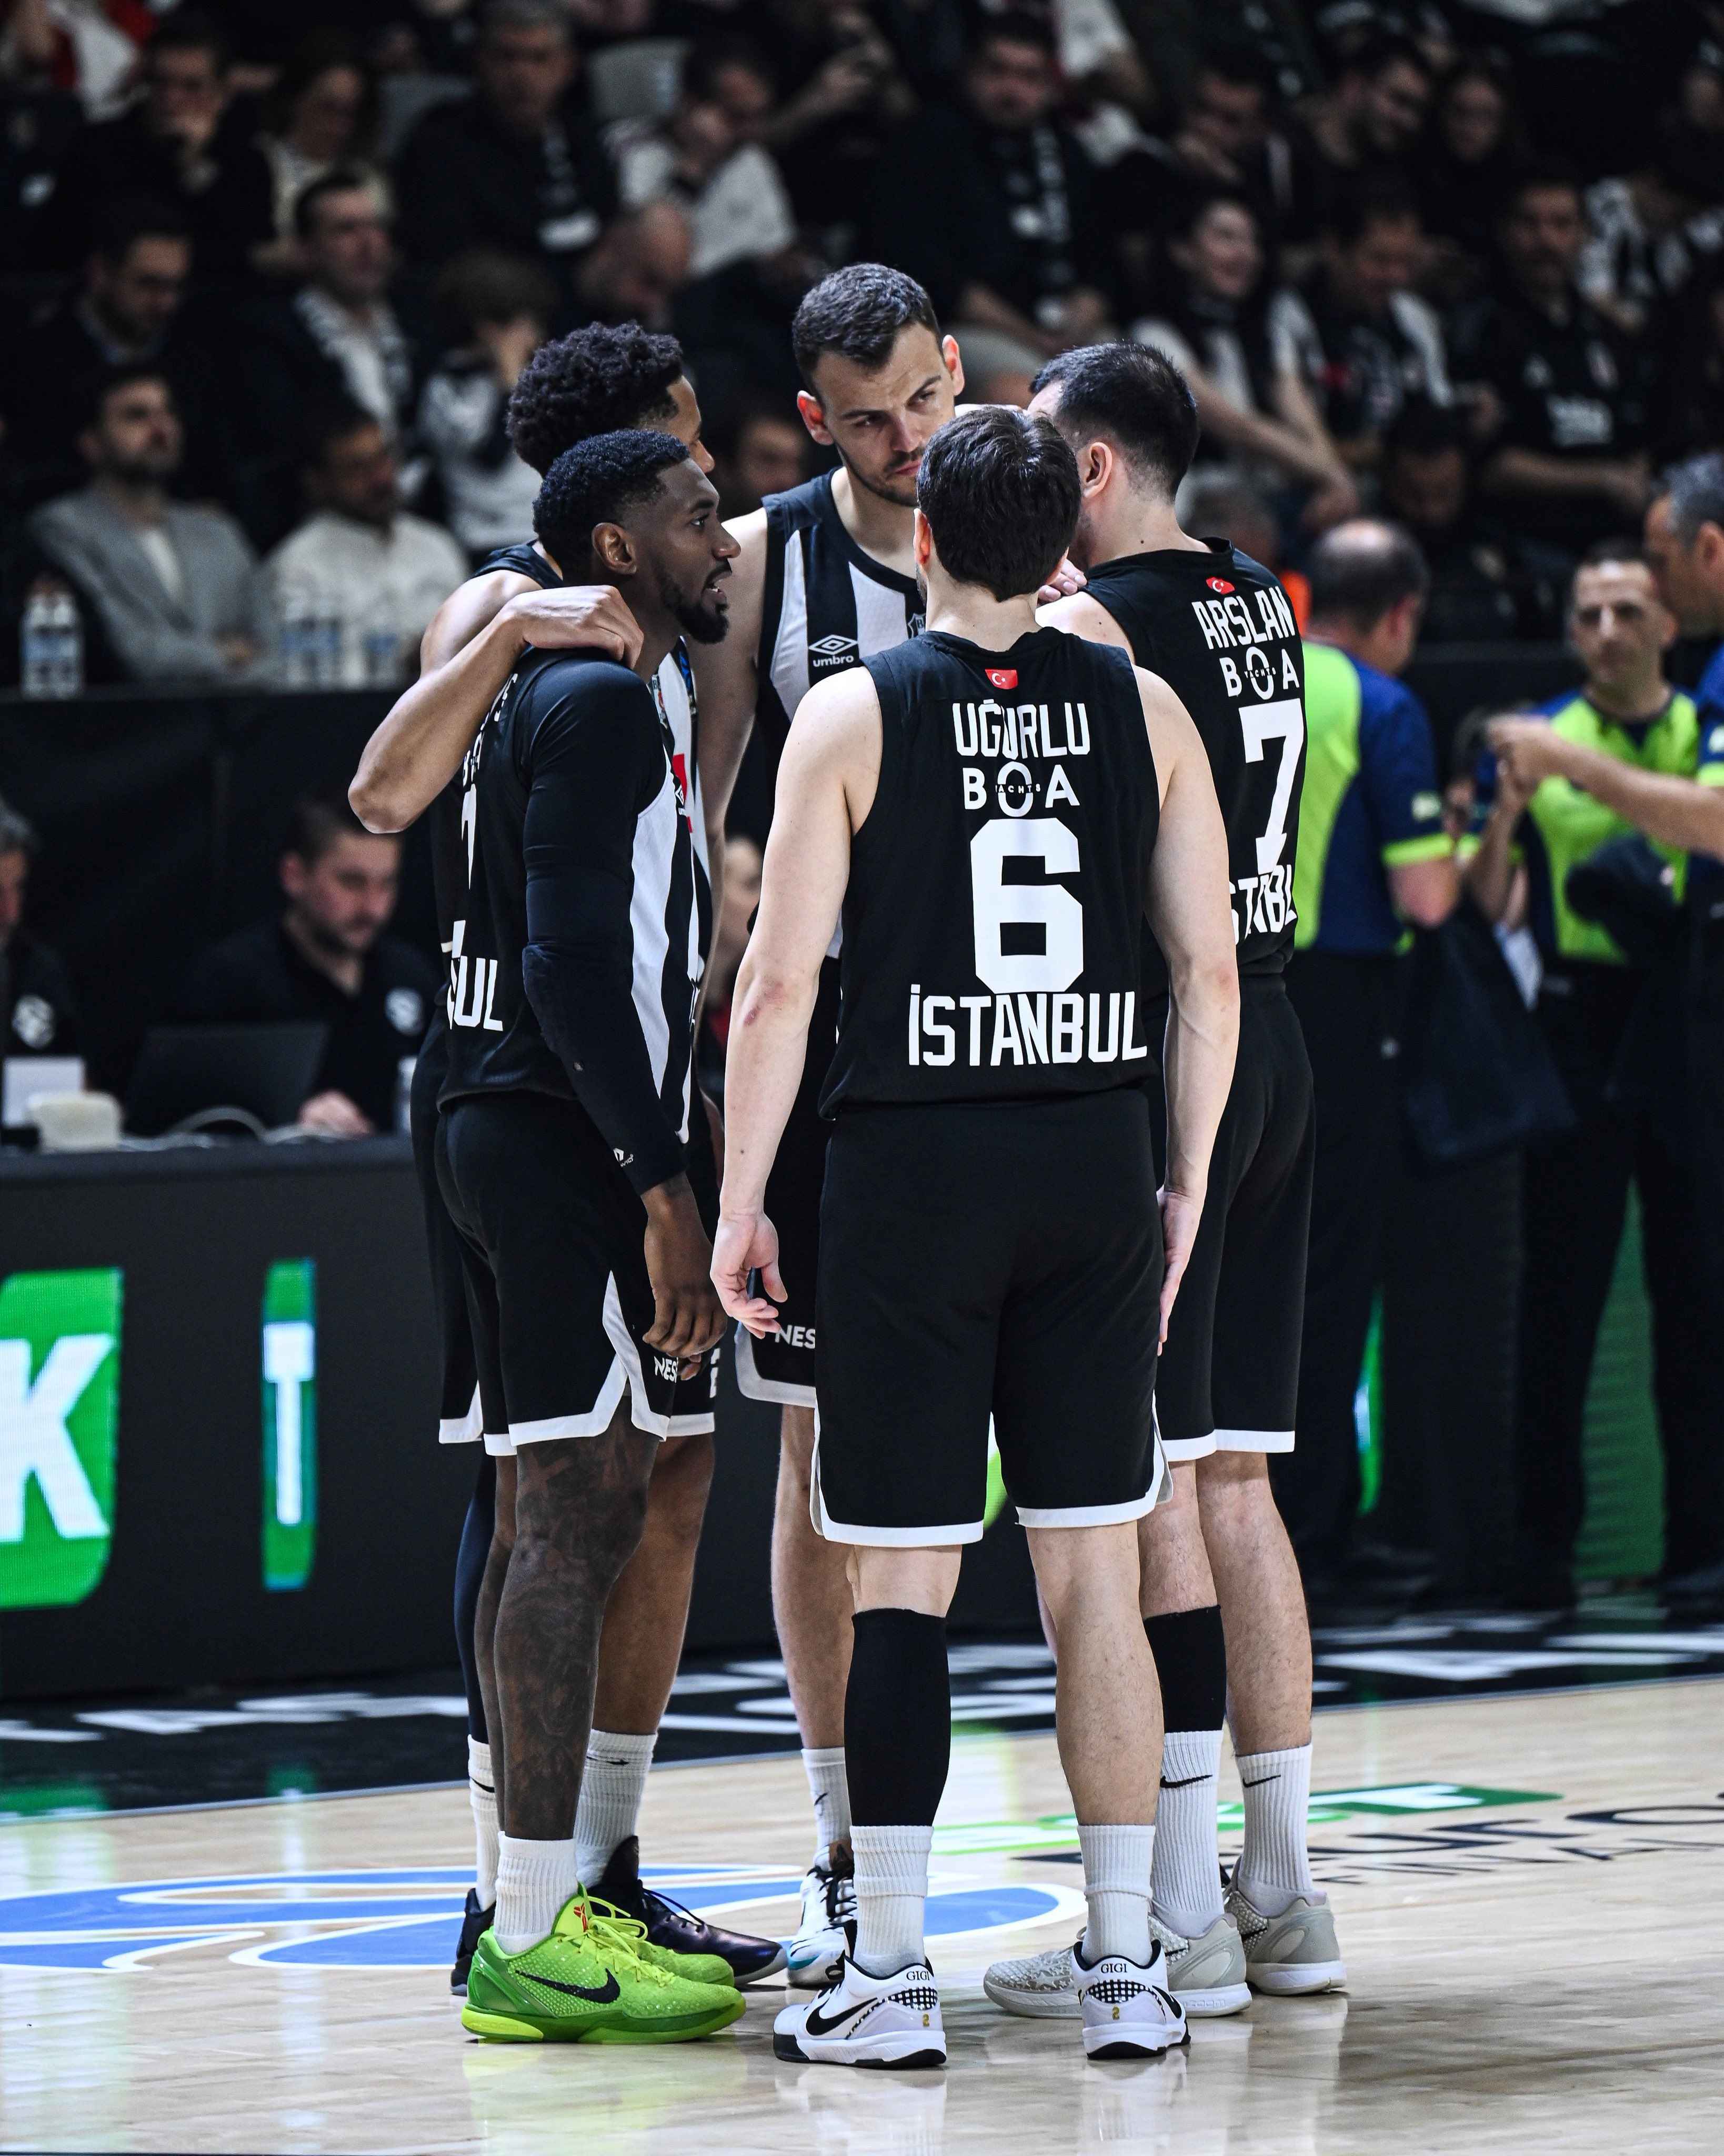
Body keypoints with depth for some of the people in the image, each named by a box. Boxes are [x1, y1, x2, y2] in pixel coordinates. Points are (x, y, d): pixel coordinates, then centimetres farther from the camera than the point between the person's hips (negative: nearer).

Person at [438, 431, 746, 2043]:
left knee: (561, 1512, 12)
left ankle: (540, 1899, 16)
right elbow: (575, 964, -21)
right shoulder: (603, 705, -13)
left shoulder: (542, 695, 19)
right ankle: (532, 1943, -13)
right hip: (568, 1140, -11)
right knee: (581, 1512, -11)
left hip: (503, 1126, 11)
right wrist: (665, 1182, -23)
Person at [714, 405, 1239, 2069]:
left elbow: (780, 981, -7)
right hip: (1094, 1172, 3)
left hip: (915, 1168, -3)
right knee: (1095, 1572, 7)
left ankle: (889, 1978, 0)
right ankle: (1126, 1965, 8)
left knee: (901, 1580, 0)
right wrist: (1184, 1187, 14)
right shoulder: (1143, 712, 4)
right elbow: (1210, 969, 5)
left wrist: (738, 1203, 0)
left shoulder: (855, 715, -4)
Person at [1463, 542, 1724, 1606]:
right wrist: (1506, 810, -14)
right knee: (1563, 1289, -2)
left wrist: (1577, 765, -21)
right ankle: (1545, 1544, 2)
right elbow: (1483, 905, 5)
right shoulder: (1532, 738, 9)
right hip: (1582, 1028, 0)